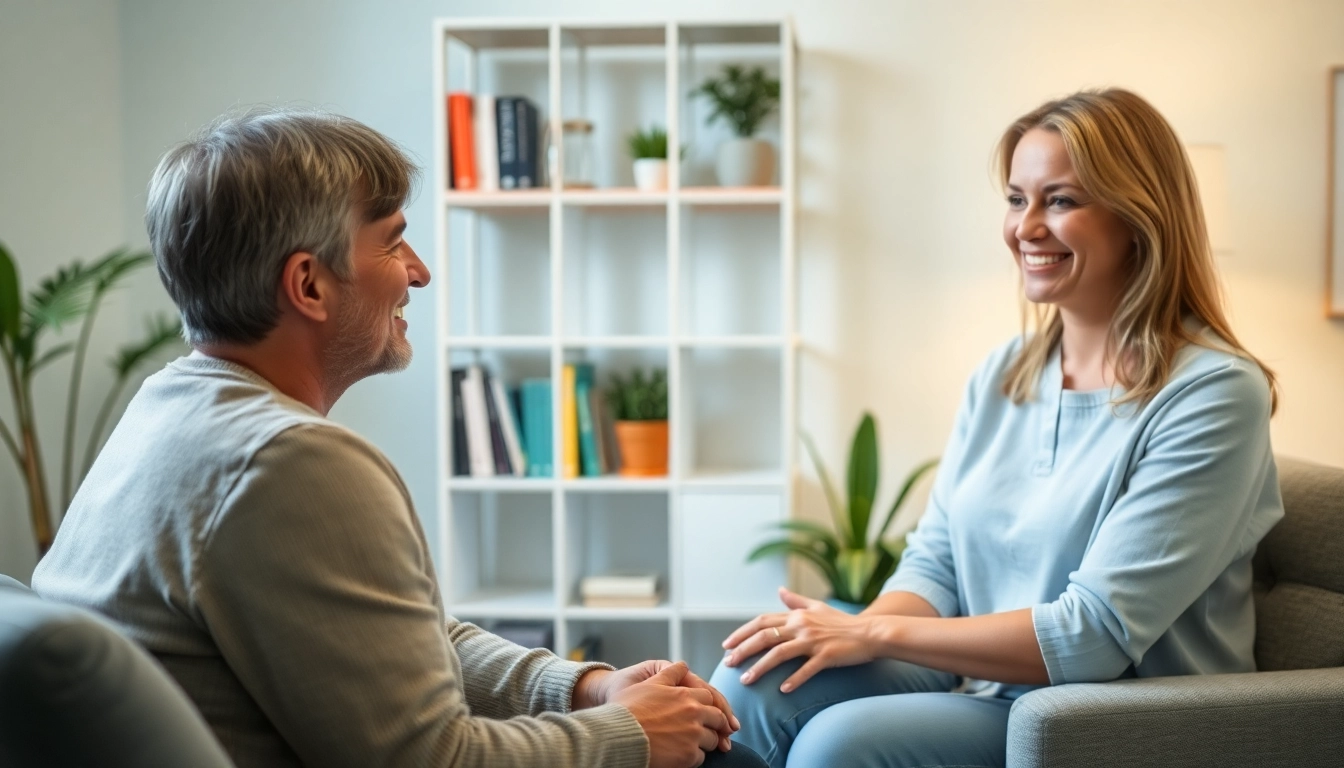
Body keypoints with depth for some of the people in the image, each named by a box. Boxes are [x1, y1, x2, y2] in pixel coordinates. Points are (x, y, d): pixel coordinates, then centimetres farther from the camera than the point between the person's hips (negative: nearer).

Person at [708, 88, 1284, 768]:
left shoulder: (1212, 393, -14)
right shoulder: (1001, 375, 8)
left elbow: (1099, 633, -20)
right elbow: (935, 564, 7)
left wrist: (876, 633, -18)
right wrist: (856, 630, -15)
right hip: (984, 691, 6)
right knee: (751, 684, -19)